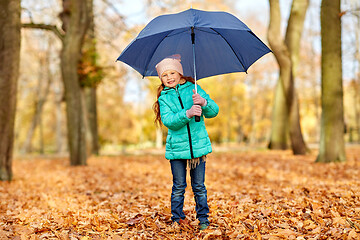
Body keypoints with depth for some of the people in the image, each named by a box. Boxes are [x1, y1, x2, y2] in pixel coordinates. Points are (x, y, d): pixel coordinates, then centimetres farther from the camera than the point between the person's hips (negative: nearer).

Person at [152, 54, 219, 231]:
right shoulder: (164, 97, 3)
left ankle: (203, 219, 20)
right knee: (178, 186, 7)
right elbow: (168, 120, -14)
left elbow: (214, 112, -3)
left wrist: (204, 102, -25)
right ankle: (177, 219, 20)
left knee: (199, 186, 7)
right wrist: (187, 114, -30)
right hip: (176, 147, 0)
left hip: (198, 145, 0)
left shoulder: (193, 89, 3)